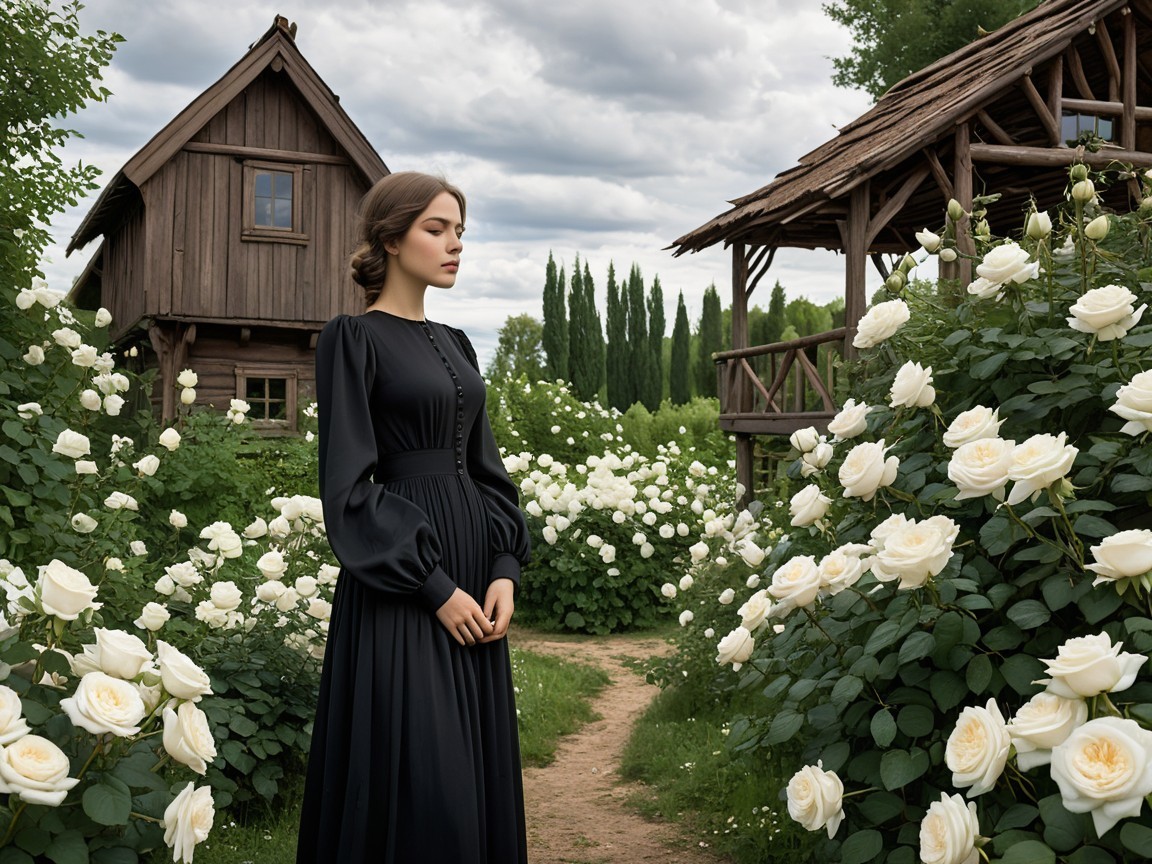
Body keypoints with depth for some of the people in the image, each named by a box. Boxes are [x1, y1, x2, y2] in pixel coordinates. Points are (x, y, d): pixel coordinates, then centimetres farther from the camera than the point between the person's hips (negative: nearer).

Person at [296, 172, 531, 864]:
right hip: (399, 587, -7)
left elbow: (485, 466, 13)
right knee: (414, 780, -5)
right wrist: (436, 588, -16)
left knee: (478, 773, 11)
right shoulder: (352, 339, -7)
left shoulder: (455, 345, 15)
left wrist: (505, 571, -2)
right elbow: (348, 484, -13)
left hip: (474, 571, 7)